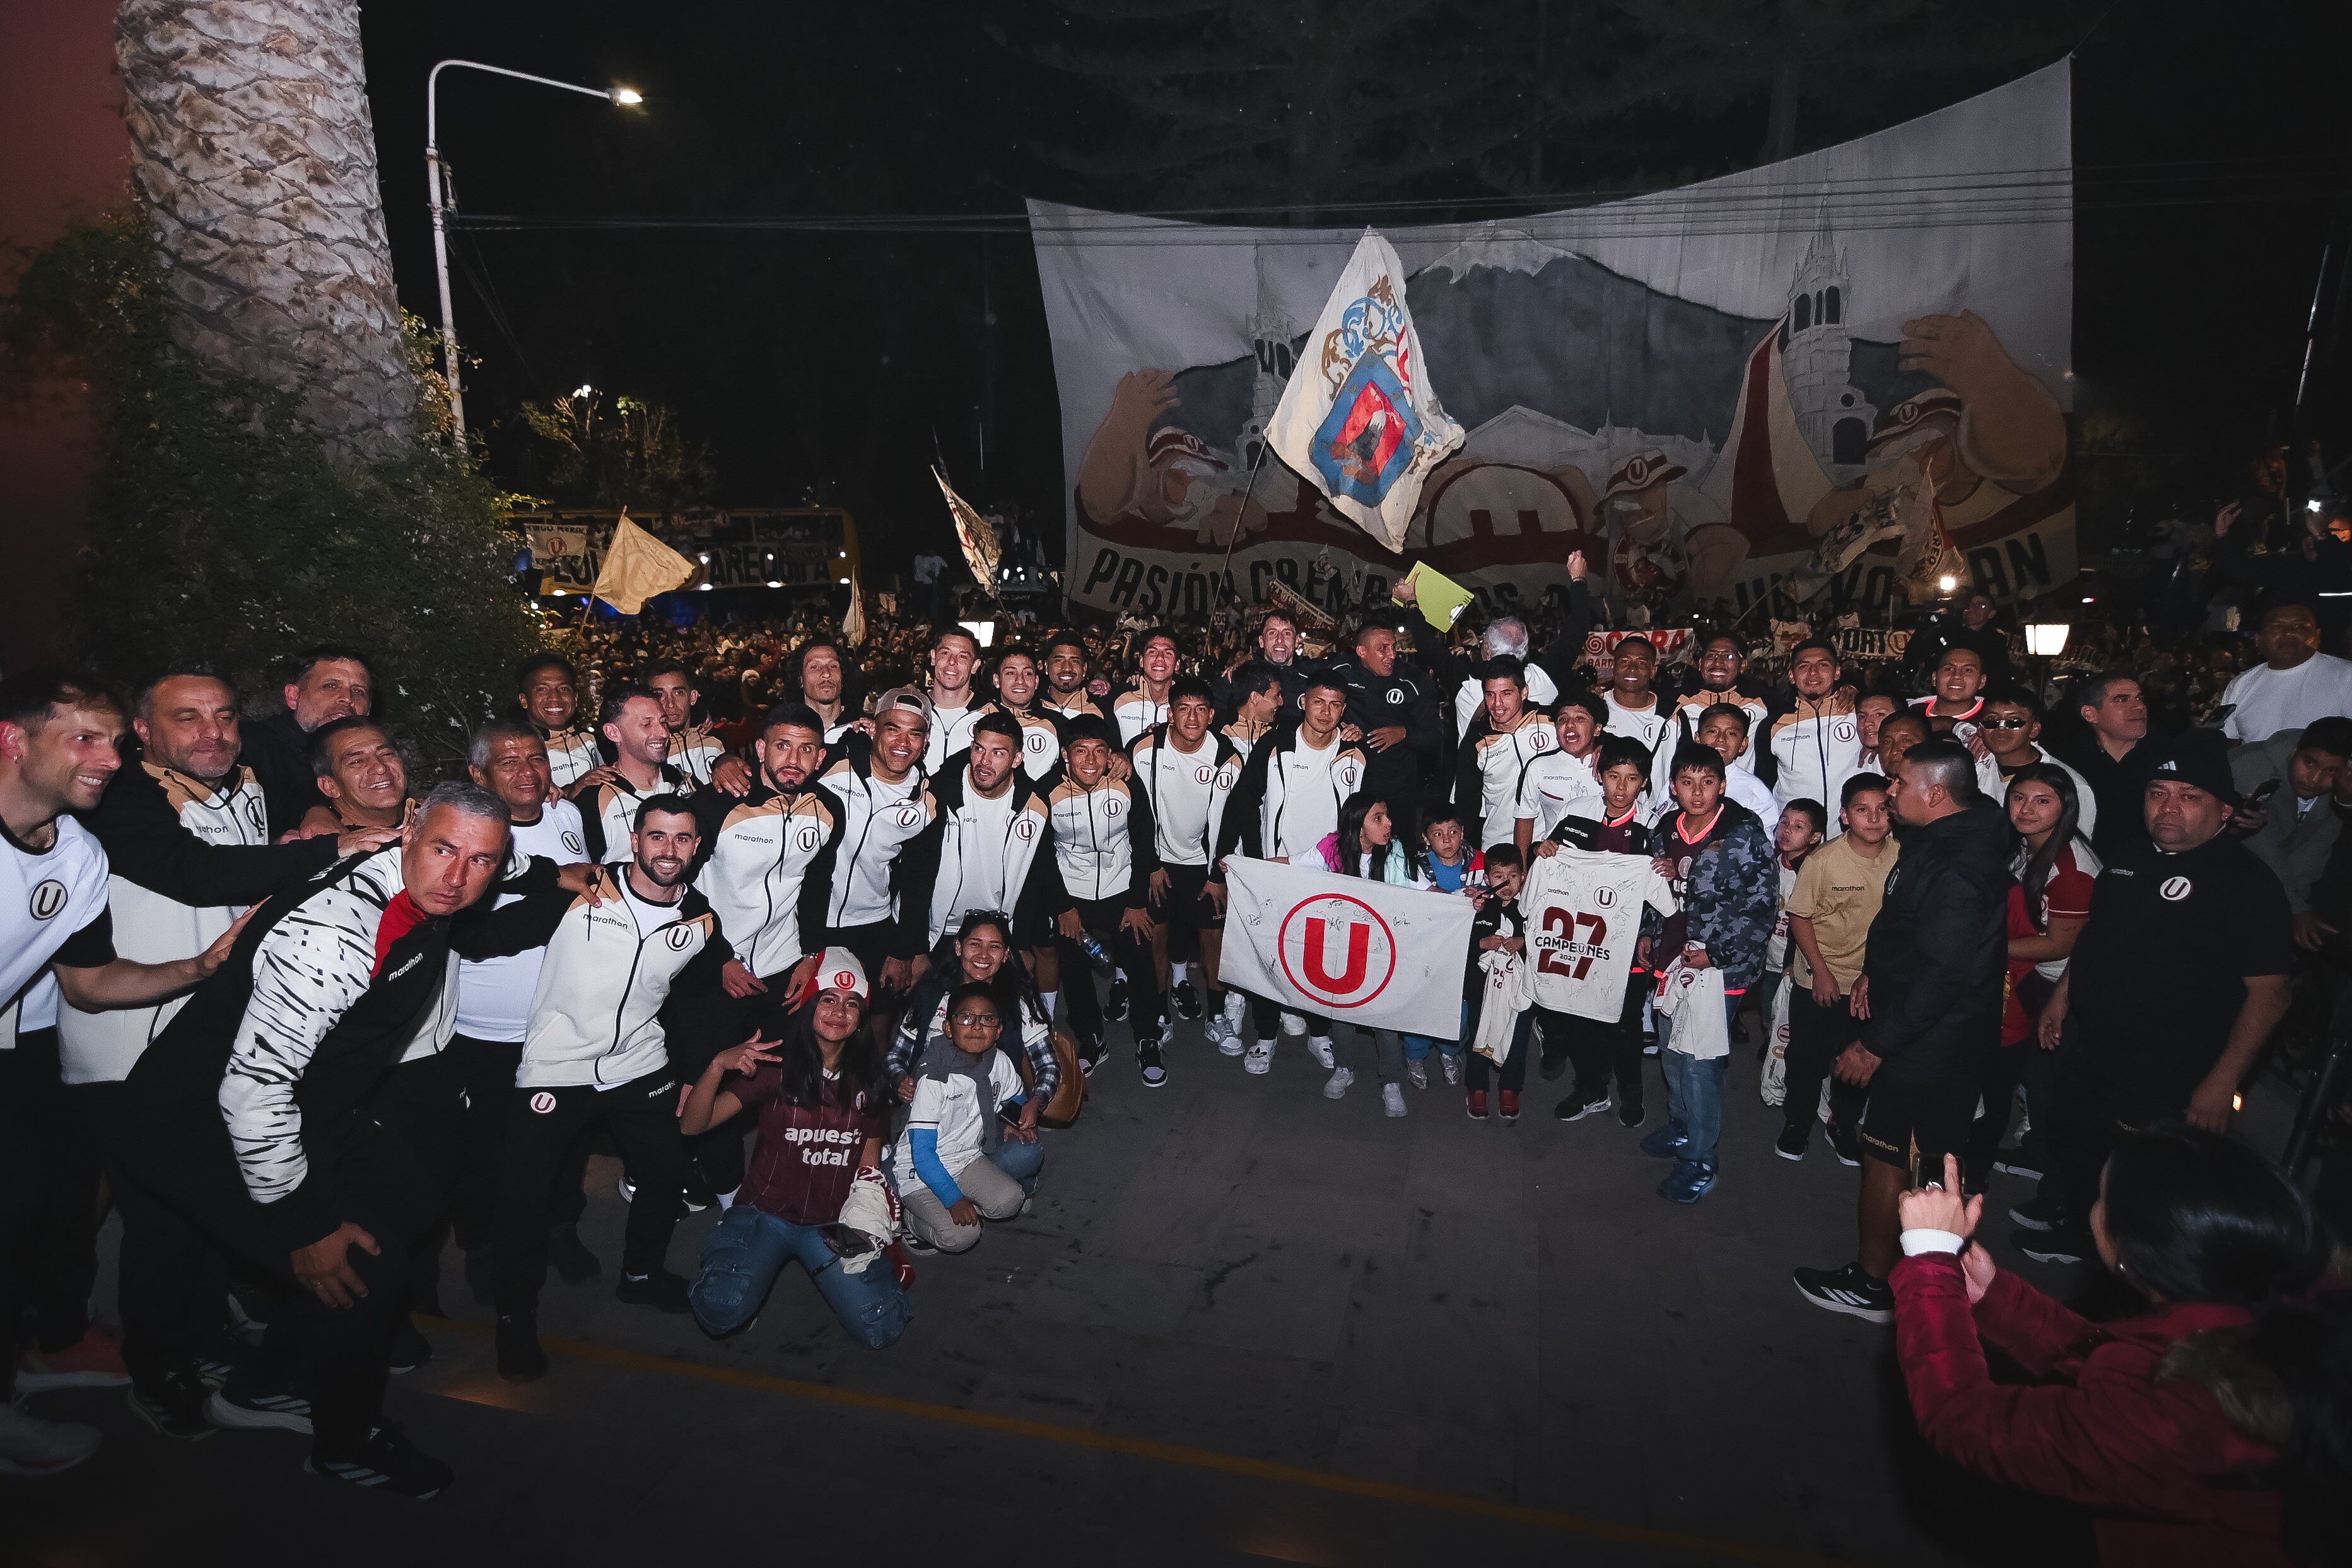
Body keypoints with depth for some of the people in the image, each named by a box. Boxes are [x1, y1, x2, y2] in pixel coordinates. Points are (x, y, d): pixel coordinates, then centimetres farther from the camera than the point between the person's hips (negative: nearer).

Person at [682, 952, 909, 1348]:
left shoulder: (868, 1078, 5)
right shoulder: (775, 1065, -7)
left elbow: (869, 1163, 10)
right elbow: (692, 1125, -12)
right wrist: (718, 1065, -29)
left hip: (834, 1223, 3)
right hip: (766, 1213, -3)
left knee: (881, 1330, -14)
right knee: (722, 1312, -29)